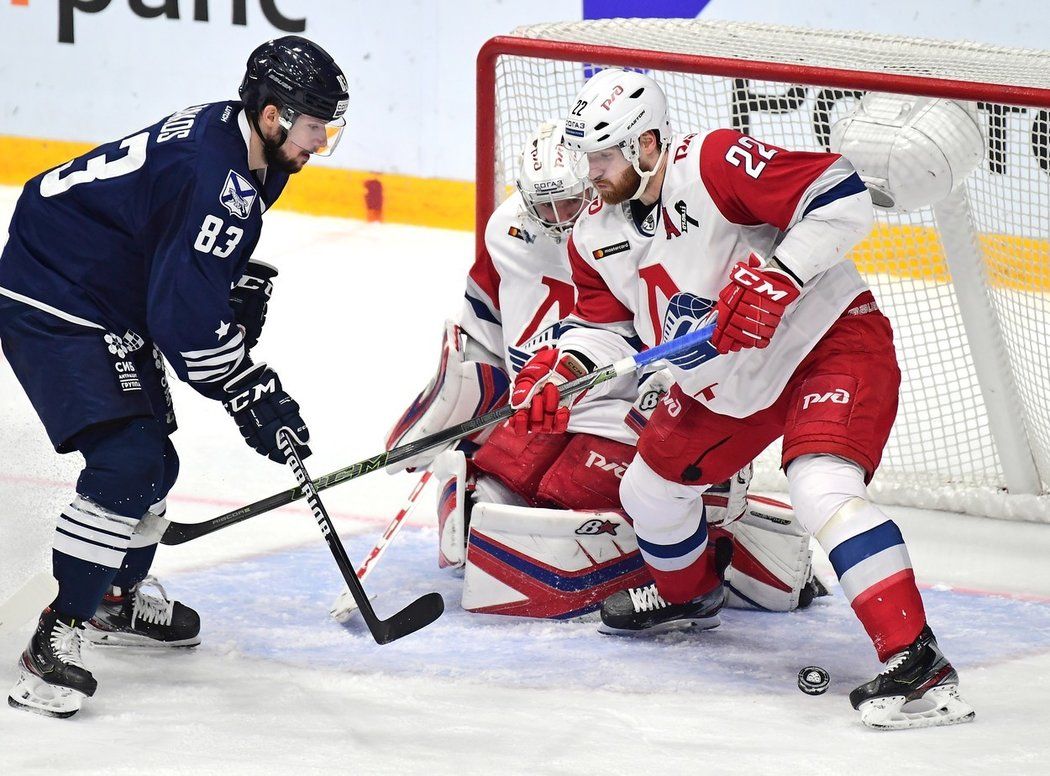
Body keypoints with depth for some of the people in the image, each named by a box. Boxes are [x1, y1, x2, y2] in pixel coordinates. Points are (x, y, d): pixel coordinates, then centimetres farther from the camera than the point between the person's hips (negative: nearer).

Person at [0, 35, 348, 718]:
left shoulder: (228, 134, 5)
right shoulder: (217, 179, -27)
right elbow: (185, 317, -29)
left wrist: (245, 289, 6)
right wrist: (255, 395, -21)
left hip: (111, 304, 11)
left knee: (153, 461, 20)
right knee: (125, 463, -21)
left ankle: (118, 600, 44)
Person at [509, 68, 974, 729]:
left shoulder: (714, 165, -26)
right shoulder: (598, 238, 0)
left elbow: (843, 198, -30)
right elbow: (609, 326, 12)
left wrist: (773, 279, -36)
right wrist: (559, 369, -8)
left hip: (832, 341, -9)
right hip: (729, 384, 9)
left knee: (822, 489, -30)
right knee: (652, 486, 19)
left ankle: (917, 662, -34)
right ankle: (688, 592, 52)